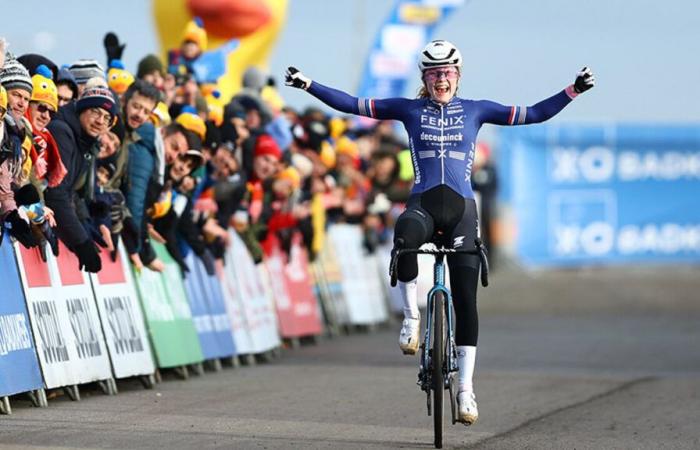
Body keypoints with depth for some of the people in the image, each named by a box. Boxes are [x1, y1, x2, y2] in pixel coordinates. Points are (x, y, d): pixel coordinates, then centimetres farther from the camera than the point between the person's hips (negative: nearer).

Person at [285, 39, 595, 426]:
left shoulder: (475, 110, 10)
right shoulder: (410, 109, 9)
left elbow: (535, 114, 10)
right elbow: (352, 104, 8)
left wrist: (573, 91, 0)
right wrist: (308, 85, 0)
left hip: (461, 209, 1)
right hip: (422, 205, -1)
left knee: (465, 300, -3)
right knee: (405, 237, -39)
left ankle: (466, 388, 3)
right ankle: (411, 317, -19)